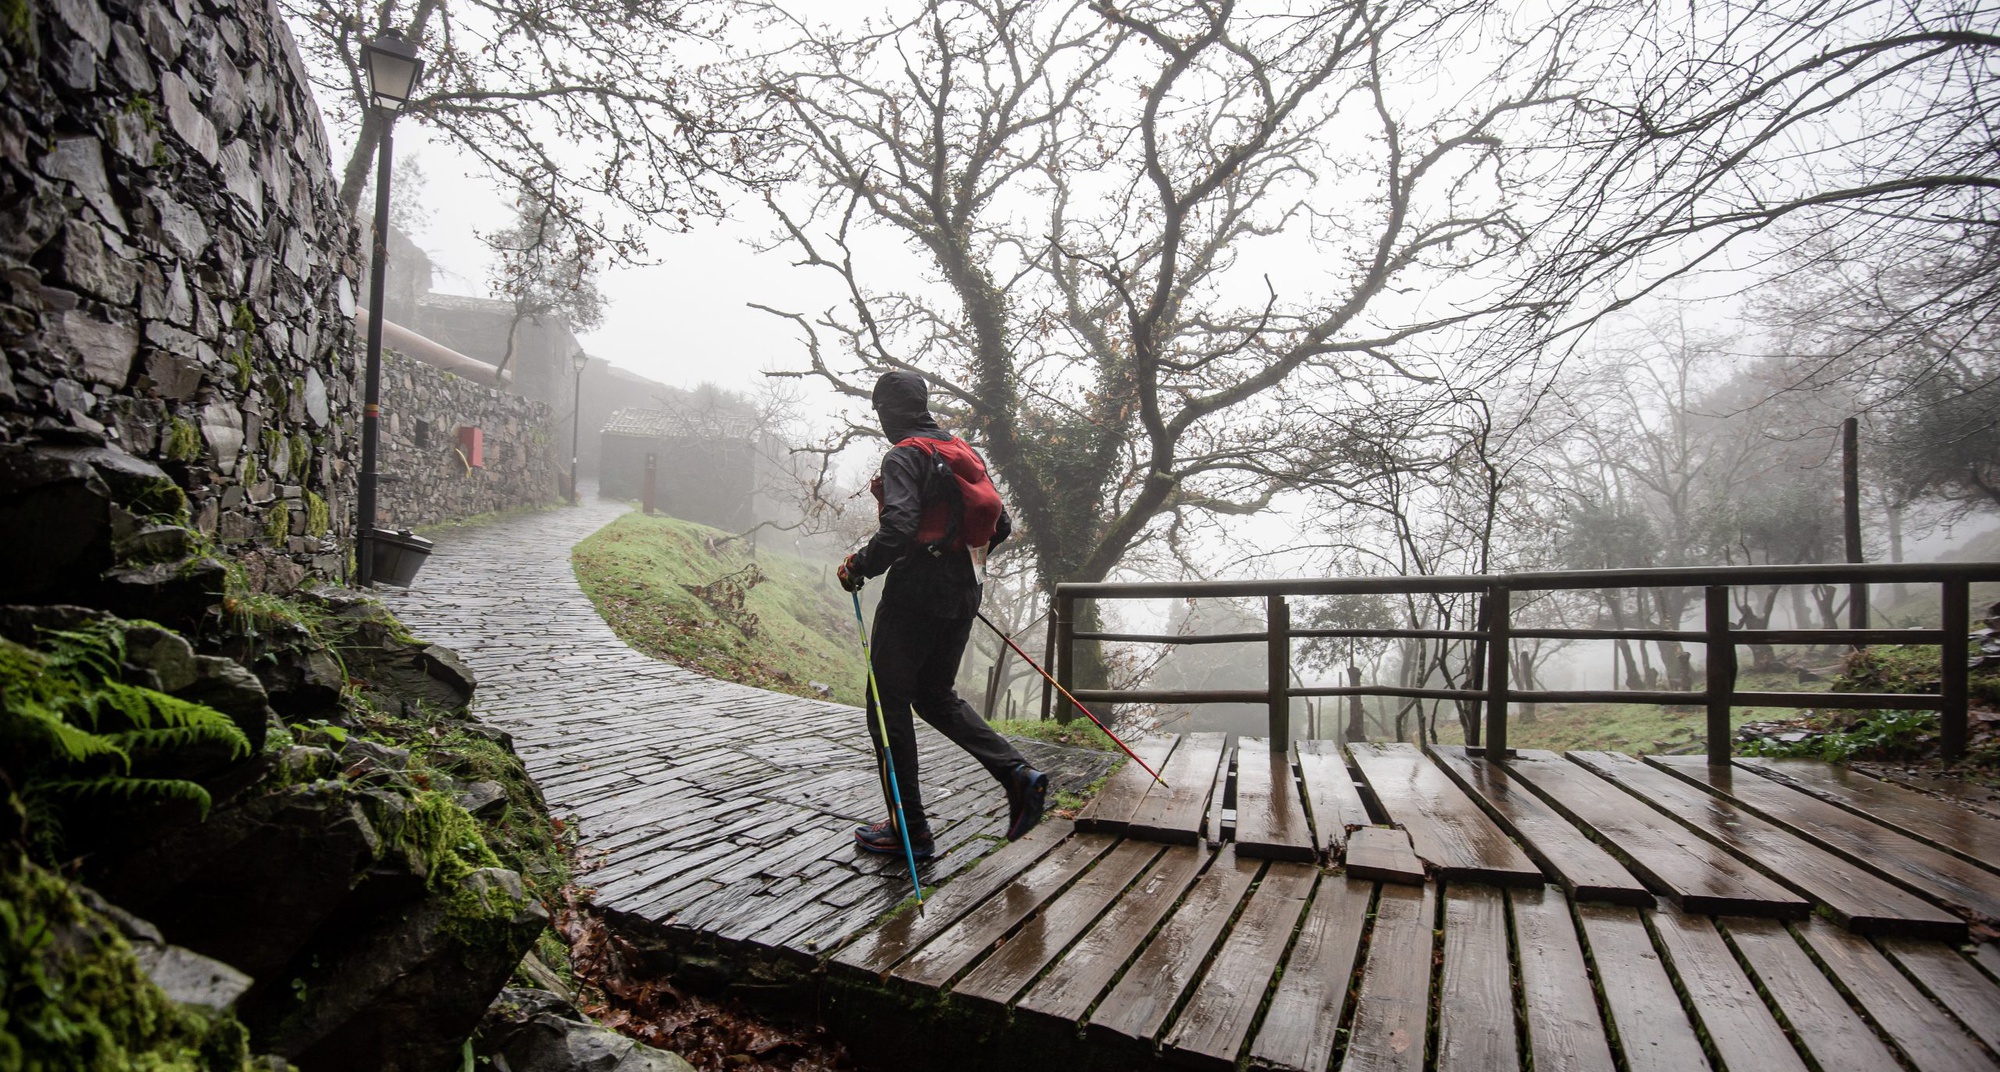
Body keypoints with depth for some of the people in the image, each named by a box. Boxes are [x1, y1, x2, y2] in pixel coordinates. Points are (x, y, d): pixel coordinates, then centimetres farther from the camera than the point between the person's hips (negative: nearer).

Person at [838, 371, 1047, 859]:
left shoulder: (904, 456, -11)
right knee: (936, 695, 22)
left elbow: (898, 529, -26)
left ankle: (909, 829, 11)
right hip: (962, 595, 8)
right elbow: (1001, 525, 13)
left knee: (889, 706, 5)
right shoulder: (964, 453, 13)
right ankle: (1017, 772, 6)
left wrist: (857, 567, -10)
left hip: (915, 593, -8)